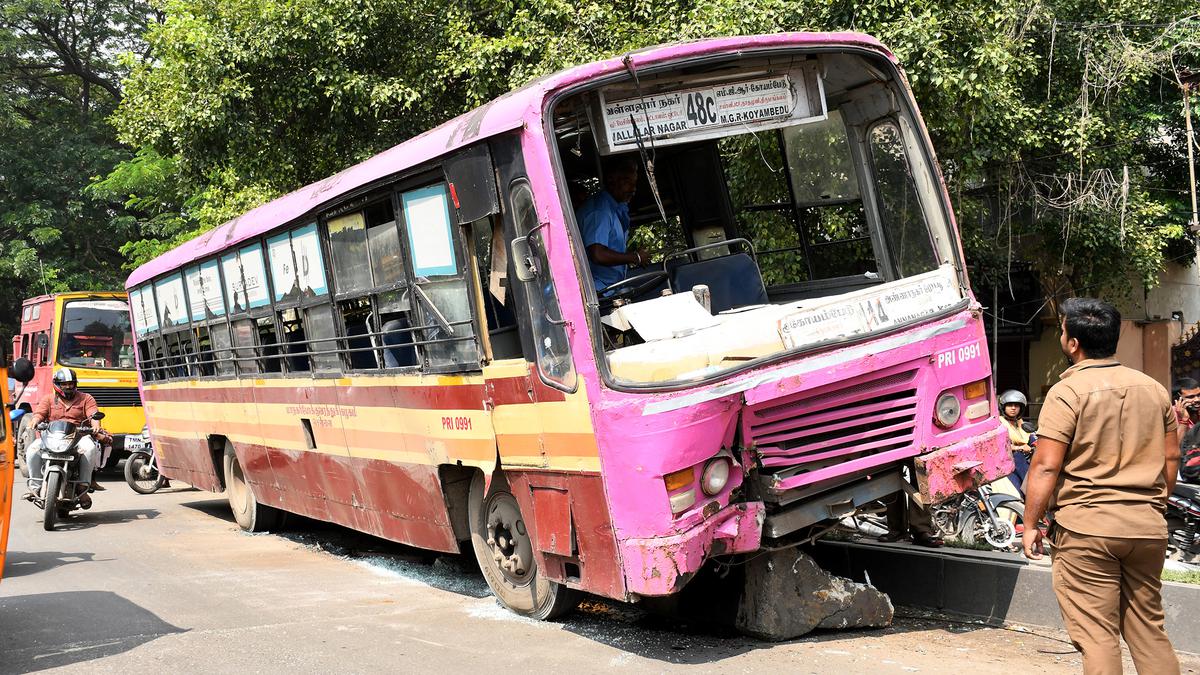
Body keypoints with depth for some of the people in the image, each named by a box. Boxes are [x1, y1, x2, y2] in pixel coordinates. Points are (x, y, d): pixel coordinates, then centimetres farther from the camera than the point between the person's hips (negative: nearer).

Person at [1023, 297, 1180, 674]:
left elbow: (1046, 466, -13)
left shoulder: (1067, 392, -9)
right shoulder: (1153, 389, 10)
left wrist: (1030, 524, -6)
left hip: (1087, 526, -6)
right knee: (1149, 630, 14)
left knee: (1096, 634, -2)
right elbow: (1171, 457, 14)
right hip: (1148, 528, 6)